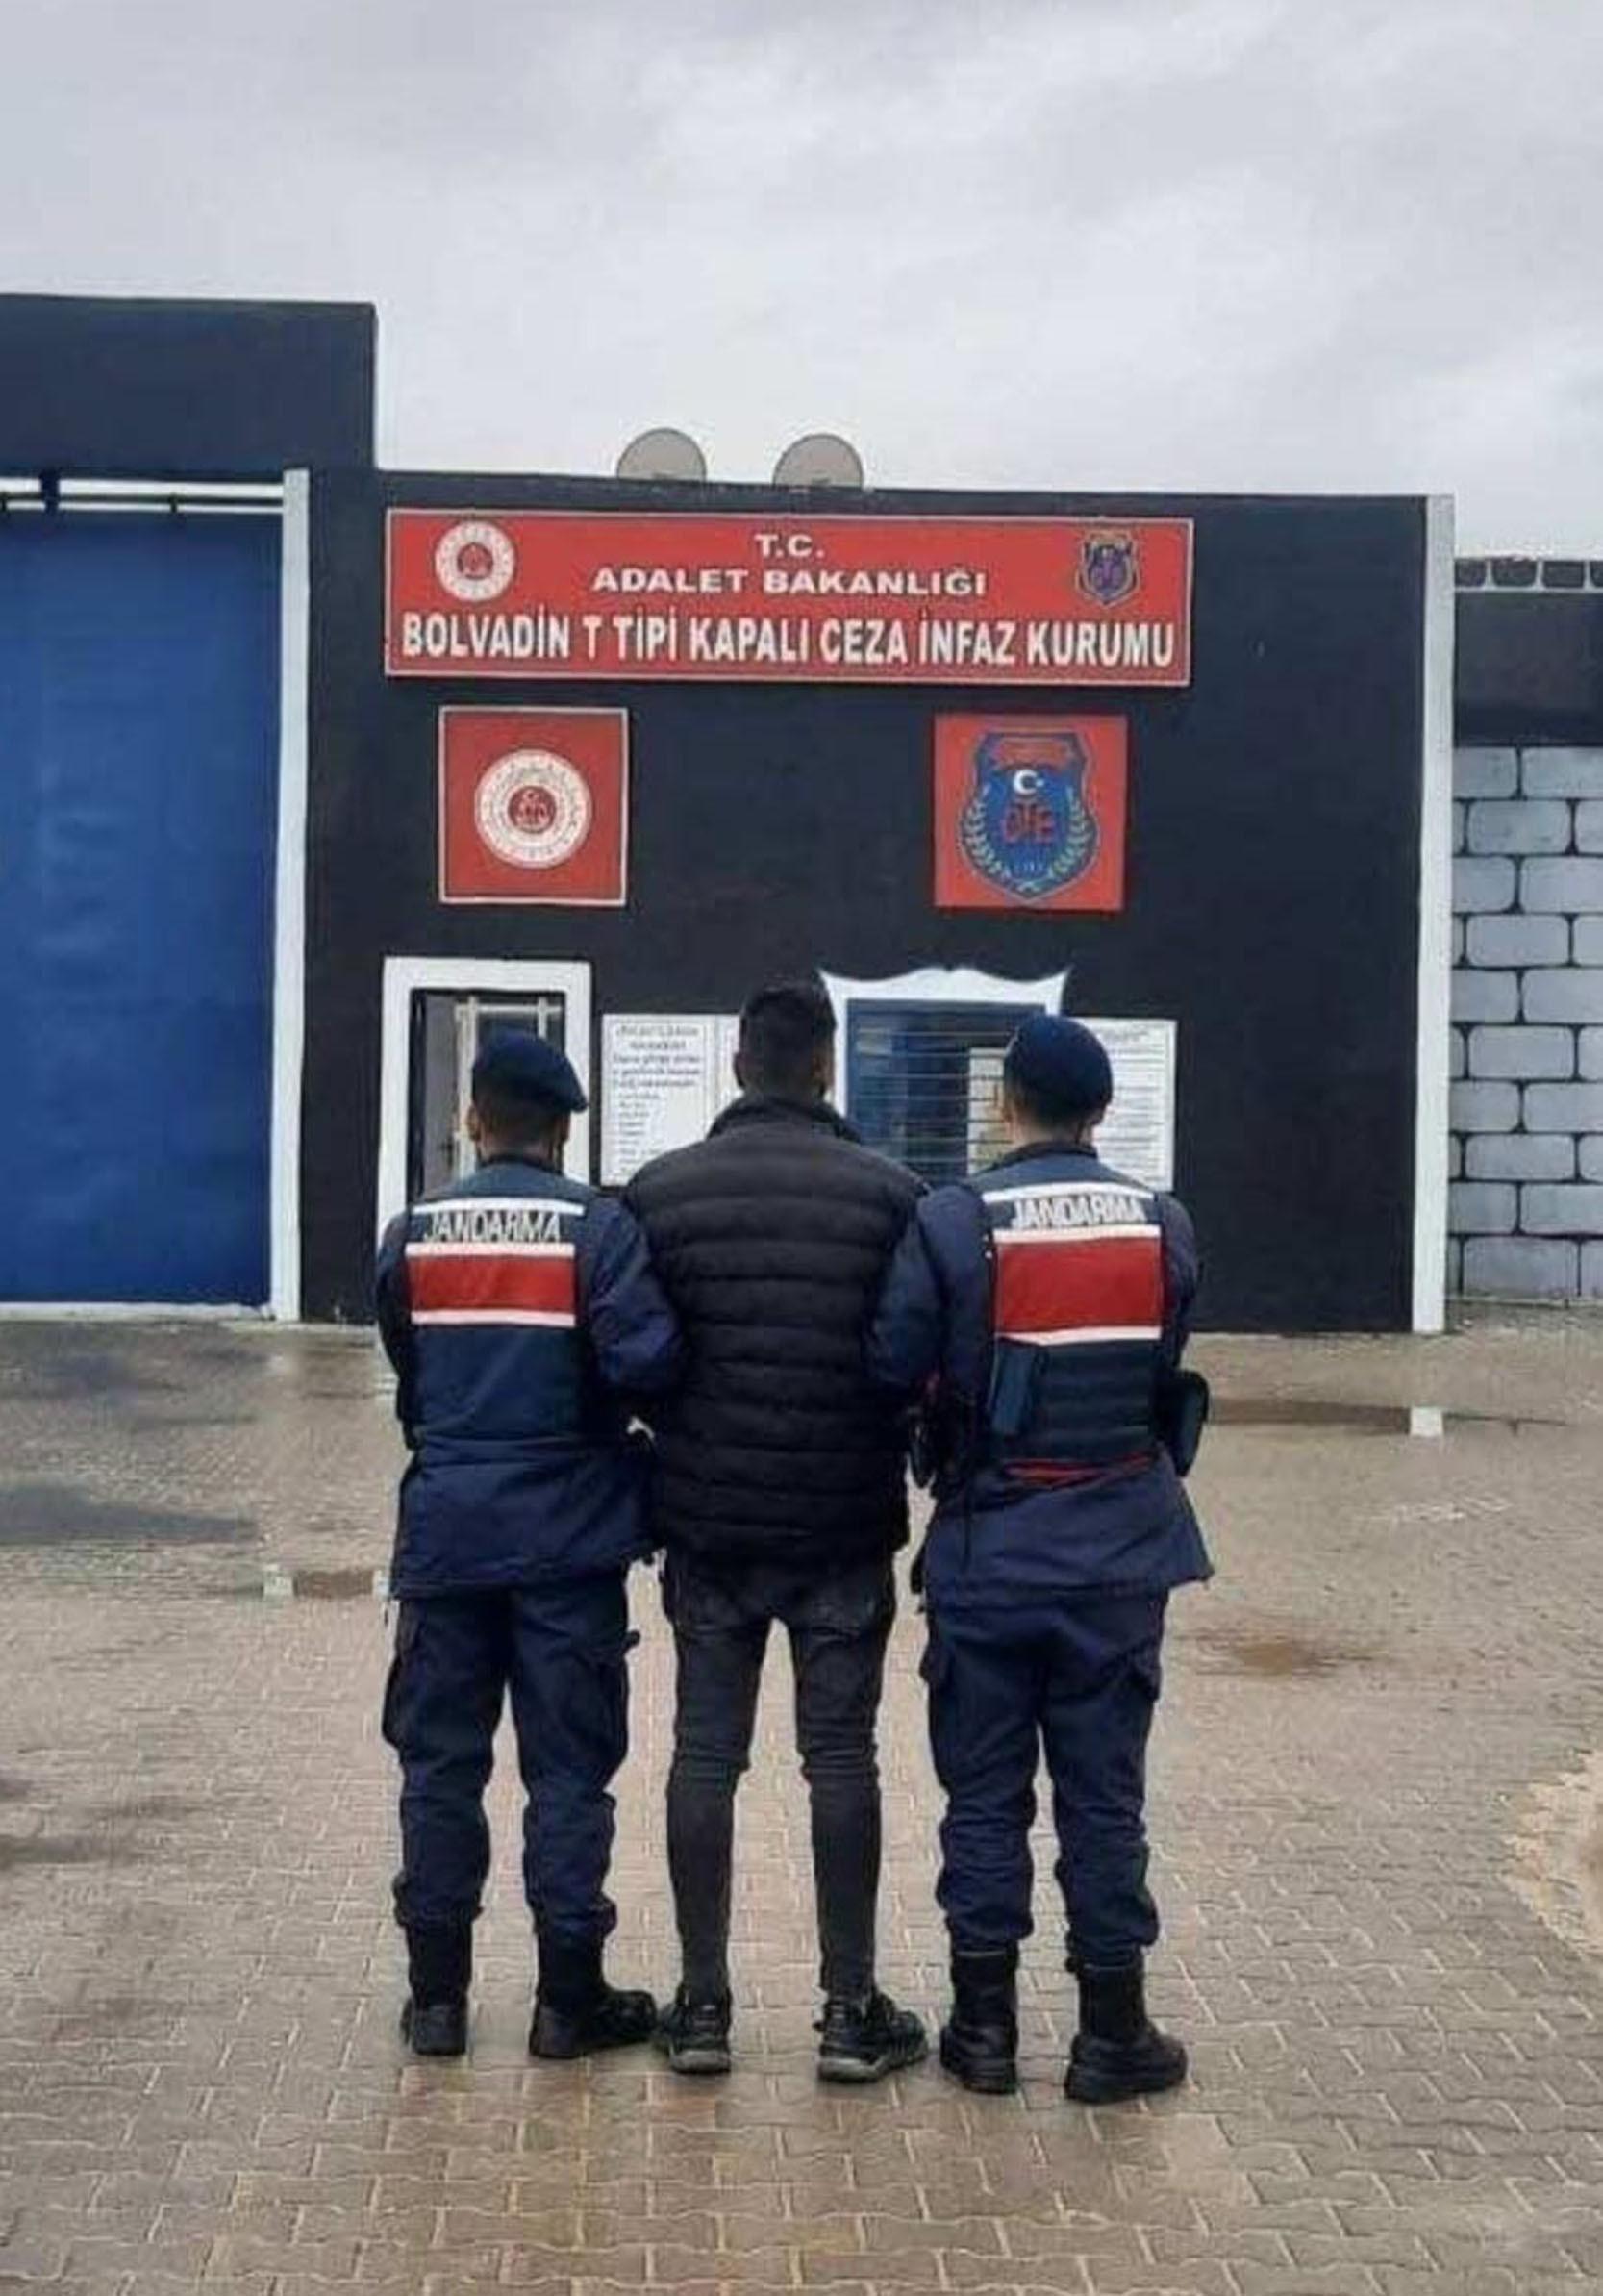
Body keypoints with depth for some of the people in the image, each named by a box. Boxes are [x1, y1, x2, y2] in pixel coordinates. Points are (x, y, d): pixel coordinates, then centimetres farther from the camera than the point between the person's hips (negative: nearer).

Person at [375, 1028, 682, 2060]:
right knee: (569, 1769, 5)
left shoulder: (414, 1232, 2)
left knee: (440, 1762, 11)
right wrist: (604, 1414, 2)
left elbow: (405, 1377, 9)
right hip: (566, 1532, -3)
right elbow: (646, 1359, -18)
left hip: (446, 1529, 3)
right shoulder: (597, 1226, -9)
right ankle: (570, 1998, 11)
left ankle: (438, 1993, 16)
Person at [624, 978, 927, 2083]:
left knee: (705, 1754, 8)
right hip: (848, 1526, -1)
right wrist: (899, 1461, 14)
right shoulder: (890, 1192, -5)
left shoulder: (659, 1192, -2)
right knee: (842, 1757, 5)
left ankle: (702, 2003, 11)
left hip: (706, 1522, 1)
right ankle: (851, 2009, 9)